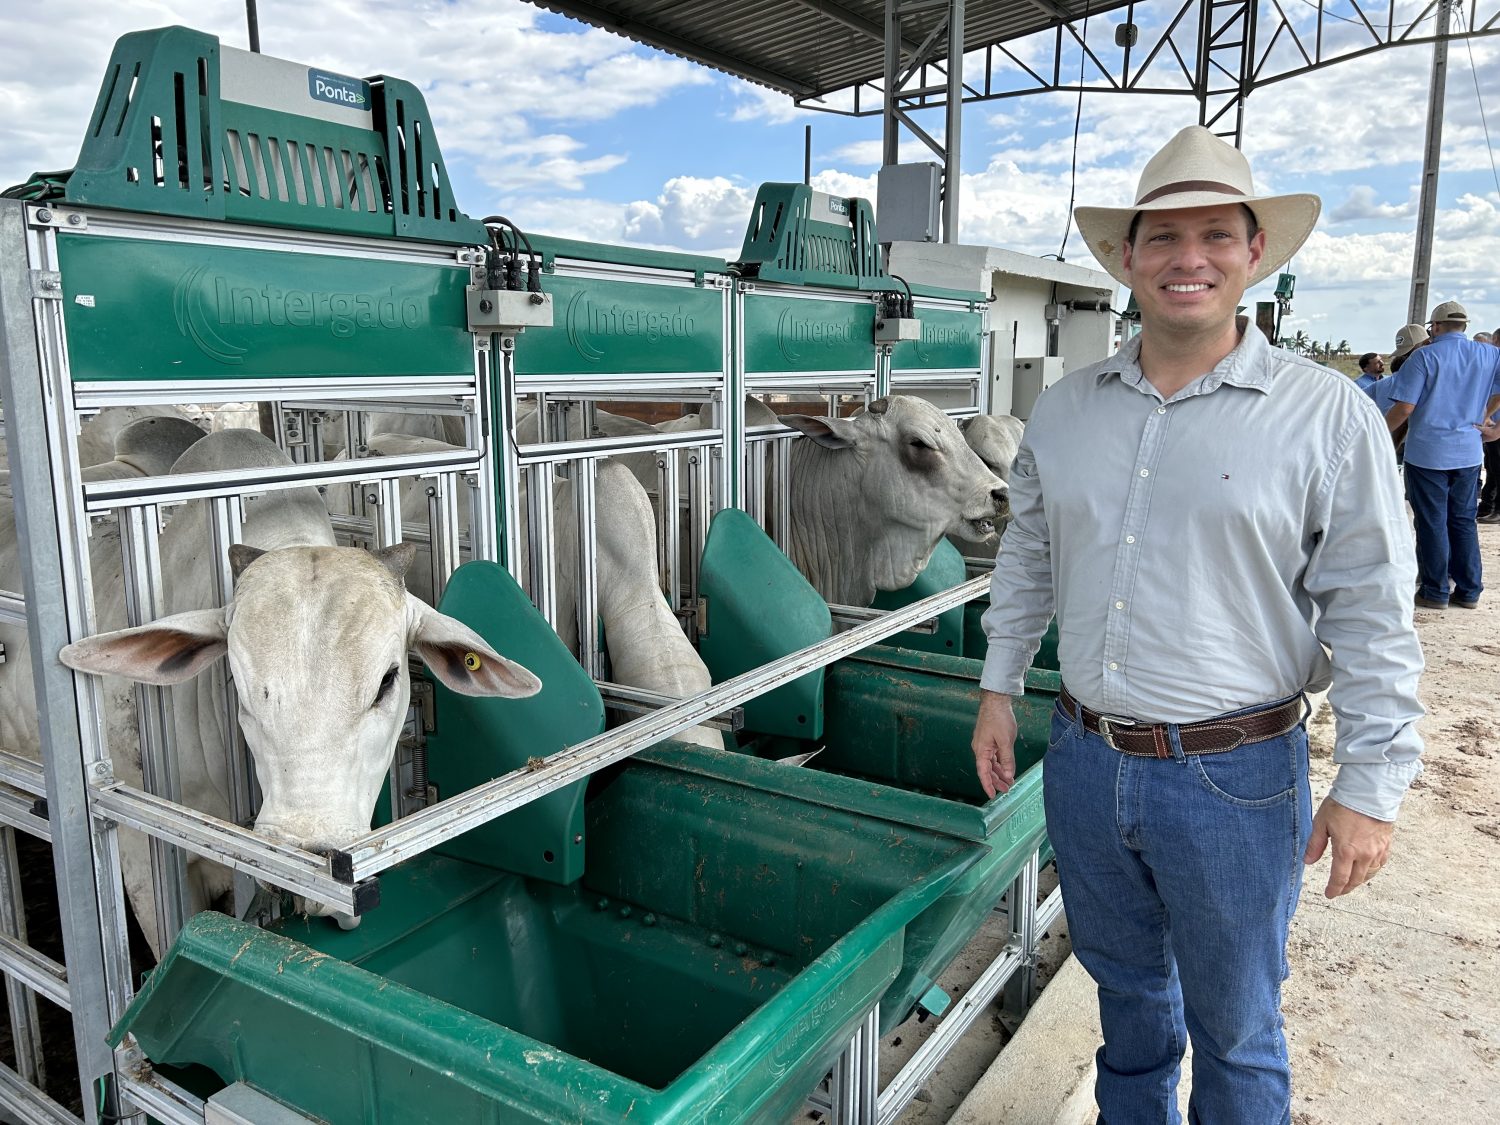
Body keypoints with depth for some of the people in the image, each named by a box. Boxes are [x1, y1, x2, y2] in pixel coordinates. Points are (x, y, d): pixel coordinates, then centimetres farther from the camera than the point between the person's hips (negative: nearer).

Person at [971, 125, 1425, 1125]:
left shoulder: (1328, 416, -10)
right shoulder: (1064, 408, 3)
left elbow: (1373, 618, -9)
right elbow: (1027, 561, 13)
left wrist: (1371, 789, -10)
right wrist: (1000, 688, 11)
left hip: (1236, 778, -4)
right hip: (1084, 760, 4)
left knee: (1234, 1025, 15)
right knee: (1125, 987, 24)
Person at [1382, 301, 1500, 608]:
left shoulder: (1425, 357, -9)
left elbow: (1404, 407, -15)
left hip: (1427, 452, -4)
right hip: (1469, 453, 4)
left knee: (1432, 522, 3)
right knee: (1463, 520, 13)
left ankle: (1436, 591, 9)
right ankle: (1469, 590, 18)